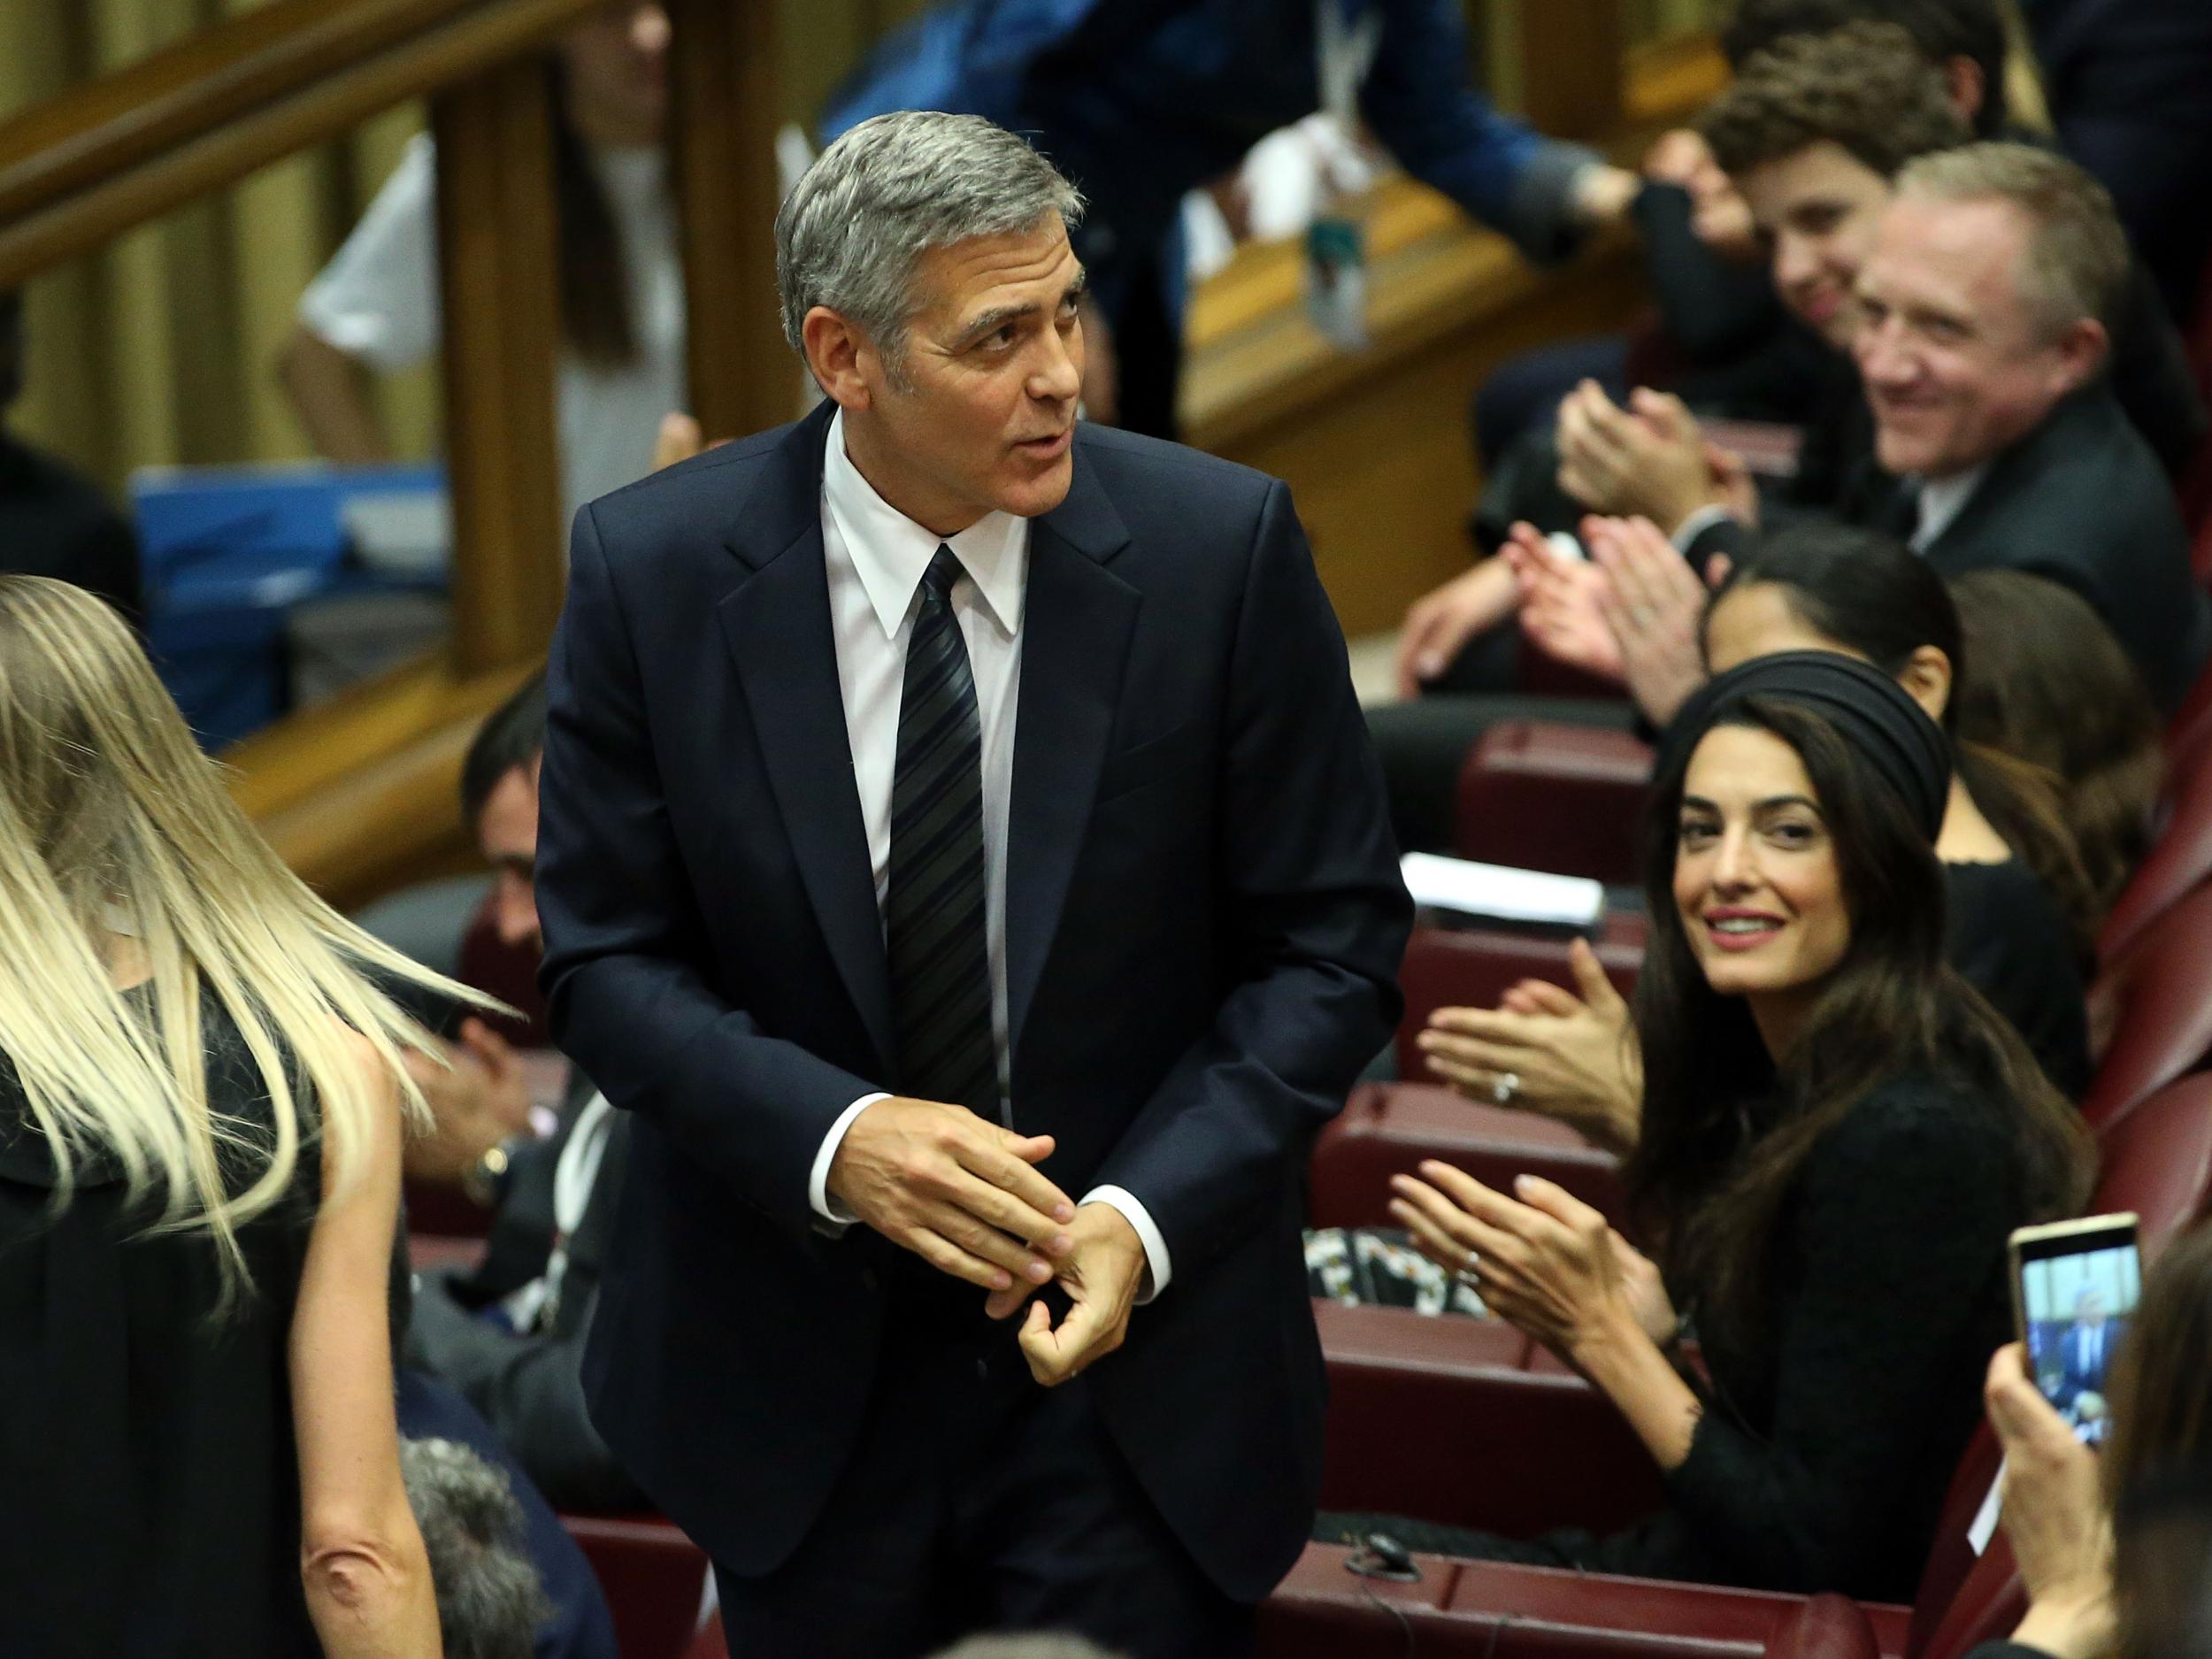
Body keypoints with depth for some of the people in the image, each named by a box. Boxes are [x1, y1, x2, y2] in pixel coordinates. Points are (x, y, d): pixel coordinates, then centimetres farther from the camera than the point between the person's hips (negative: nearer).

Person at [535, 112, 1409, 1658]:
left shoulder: (1221, 545, -11)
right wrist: (835, 1139, -20)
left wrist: (1146, 1214, -18)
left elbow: (1334, 944, -6)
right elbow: (610, 959, -4)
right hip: (800, 1376, 1)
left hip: (1136, 1350, -1)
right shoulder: (652, 570, -9)